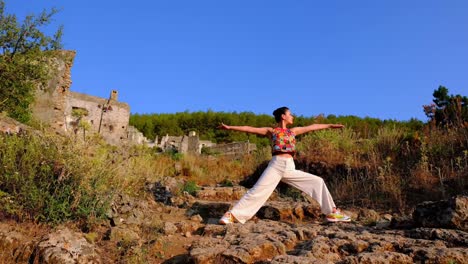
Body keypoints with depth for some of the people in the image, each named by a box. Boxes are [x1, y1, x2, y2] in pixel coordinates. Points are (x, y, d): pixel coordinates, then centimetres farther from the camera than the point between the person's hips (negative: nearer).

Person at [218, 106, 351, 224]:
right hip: (276, 166, -5)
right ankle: (231, 215, -10)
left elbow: (312, 127, 28)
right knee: (256, 191, -15)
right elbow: (250, 129, 1)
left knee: (318, 182, 3)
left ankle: (332, 212, 12)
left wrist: (330, 125, 31)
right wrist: (230, 127, -6)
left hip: (290, 168, 5)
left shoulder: (293, 131, 22)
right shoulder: (271, 131, 8)